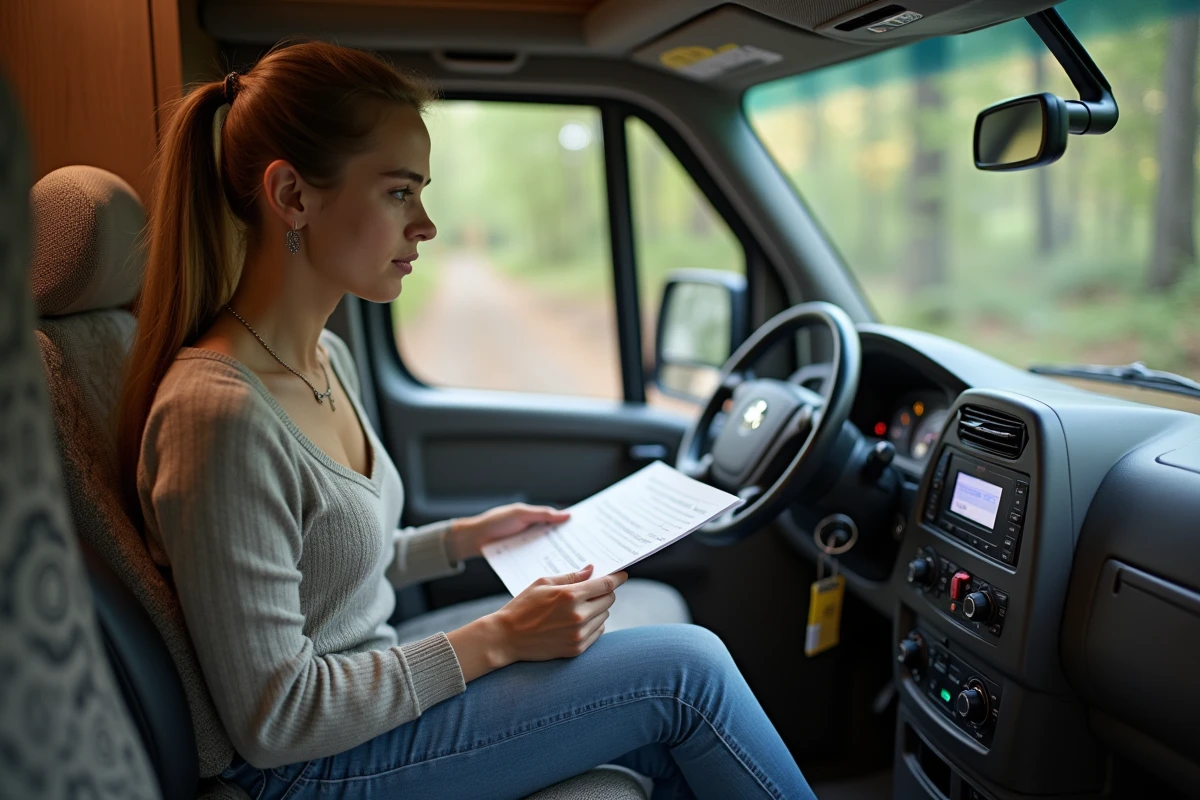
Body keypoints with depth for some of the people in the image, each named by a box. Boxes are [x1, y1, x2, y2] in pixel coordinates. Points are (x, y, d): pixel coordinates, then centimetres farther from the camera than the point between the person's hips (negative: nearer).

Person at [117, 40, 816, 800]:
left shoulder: (328, 359, 2)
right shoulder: (220, 415, -27)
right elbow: (274, 720, -24)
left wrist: (465, 536, 7)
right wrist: (499, 638, -20)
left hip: (367, 700, 8)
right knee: (684, 668, -12)